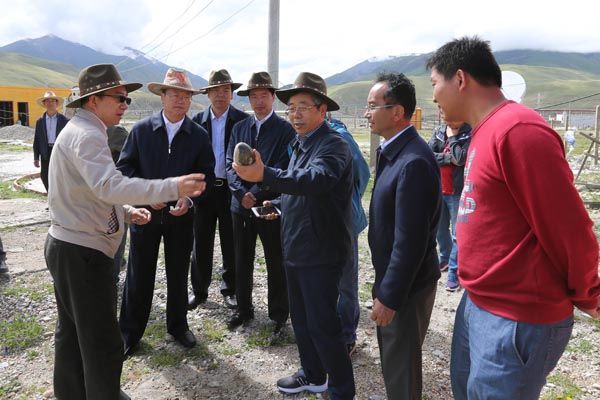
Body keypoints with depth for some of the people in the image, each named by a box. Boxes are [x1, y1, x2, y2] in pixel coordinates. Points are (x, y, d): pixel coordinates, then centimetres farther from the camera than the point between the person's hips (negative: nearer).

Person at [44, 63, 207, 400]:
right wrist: (174, 187, -41)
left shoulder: (77, 131, 15)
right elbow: (110, 186, -34)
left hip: (67, 246, 11)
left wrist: (126, 211, 9)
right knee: (103, 343, -1)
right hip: (84, 252, -11)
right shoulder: (87, 135, -18)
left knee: (73, 332, 23)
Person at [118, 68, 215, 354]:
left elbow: (207, 173, 1)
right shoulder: (141, 129, -3)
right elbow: (124, 167, -1)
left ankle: (178, 325, 34)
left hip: (181, 215, 1)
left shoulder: (199, 135, -1)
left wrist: (189, 197, -15)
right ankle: (130, 332, 25)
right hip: (146, 211, -1)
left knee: (178, 274, 14)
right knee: (139, 275, 8)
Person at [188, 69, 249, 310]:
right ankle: (199, 291, 25)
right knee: (201, 243, 9)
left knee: (231, 244, 9)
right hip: (204, 189, 2)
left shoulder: (243, 120, -3)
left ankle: (229, 289, 27)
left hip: (231, 189, -2)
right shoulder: (198, 120, 4)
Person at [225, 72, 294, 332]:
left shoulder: (285, 129, -5)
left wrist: (255, 194, -15)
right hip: (241, 205, 5)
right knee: (242, 262, 15)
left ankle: (279, 315, 24)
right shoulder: (239, 128, 10)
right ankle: (243, 309, 33)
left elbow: (282, 169, -12)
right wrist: (241, 193, -11)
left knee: (276, 264, 7)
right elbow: (230, 164, 4)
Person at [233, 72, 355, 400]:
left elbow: (316, 180, -40)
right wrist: (278, 206, 8)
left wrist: (265, 175, -51)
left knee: (322, 325, 1)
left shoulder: (333, 145, -18)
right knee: (301, 318, 19)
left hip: (321, 252, -9)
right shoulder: (300, 144, 12)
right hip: (295, 248, 9)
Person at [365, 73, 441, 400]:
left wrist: (390, 296, -19)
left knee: (401, 366, 11)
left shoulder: (414, 162, -27)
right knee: (391, 357, 26)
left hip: (406, 285, -9)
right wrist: (383, 285, 15)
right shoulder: (392, 151, 5)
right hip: (391, 274, 9)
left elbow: (410, 240, -27)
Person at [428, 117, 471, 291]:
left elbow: (461, 158, -24)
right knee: (440, 229, 20)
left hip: (458, 192, -6)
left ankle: (454, 272, 9)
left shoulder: (470, 134, -10)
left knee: (457, 234, 0)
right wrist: (448, 158, -16)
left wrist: (452, 137, -13)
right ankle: (445, 258, 40)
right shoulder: (439, 131, 5)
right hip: (438, 189, 6)